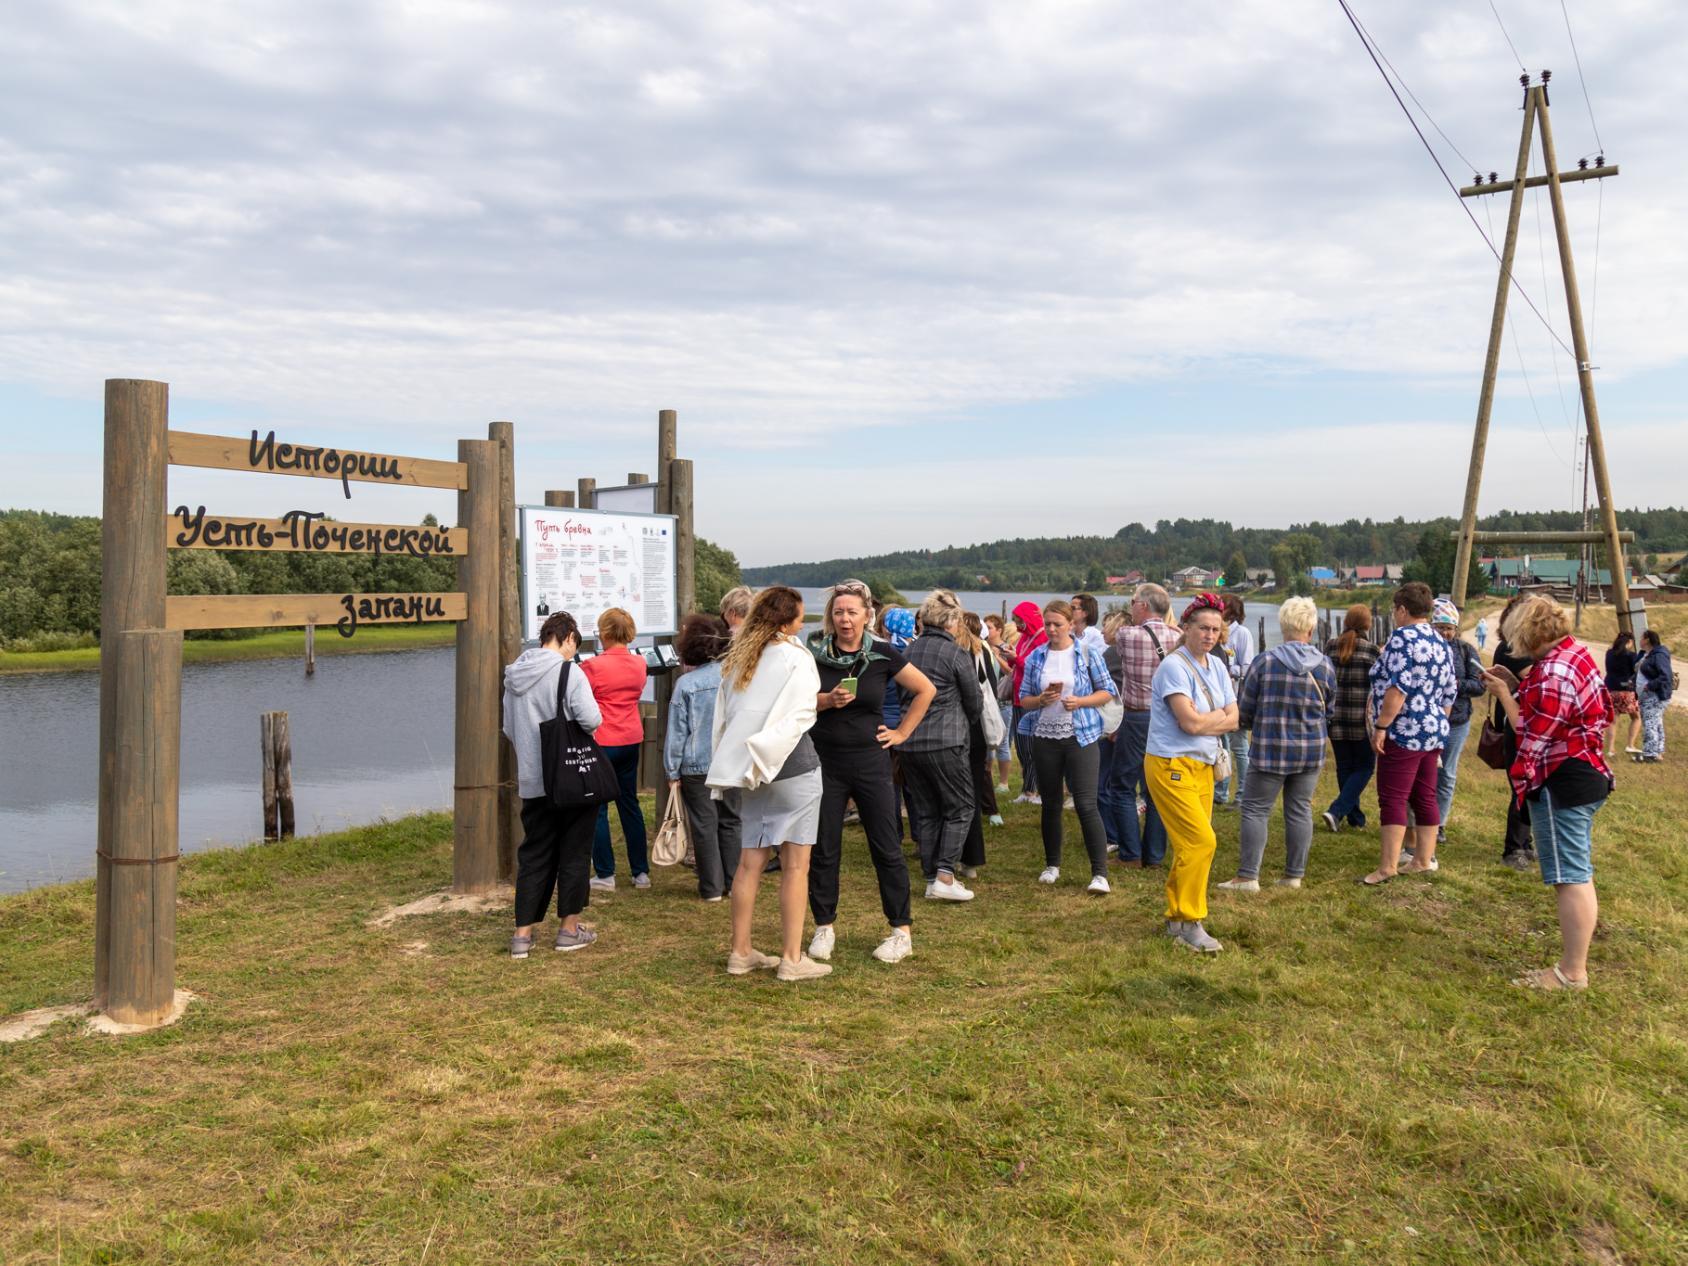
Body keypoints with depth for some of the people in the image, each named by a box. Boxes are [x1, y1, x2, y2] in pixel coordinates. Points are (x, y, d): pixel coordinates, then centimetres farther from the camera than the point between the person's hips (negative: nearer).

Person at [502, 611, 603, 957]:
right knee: (574, 853, 8)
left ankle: (523, 933, 13)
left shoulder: (514, 675, 7)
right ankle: (569, 928, 16)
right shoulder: (569, 673, -13)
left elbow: (508, 729, 14)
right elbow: (591, 720, -21)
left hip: (532, 782, 5)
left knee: (534, 855, 12)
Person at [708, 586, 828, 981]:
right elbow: (800, 716, -13)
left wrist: (735, 765, 12)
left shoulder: (735, 660, 11)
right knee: (795, 866, 0)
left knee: (750, 862, 11)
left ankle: (741, 952, 17)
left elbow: (723, 718, 10)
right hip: (793, 769, -6)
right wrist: (764, 754, -3)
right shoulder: (795, 657, -8)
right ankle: (792, 959, 4)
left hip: (752, 771, 6)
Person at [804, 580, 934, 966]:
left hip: (870, 760, -1)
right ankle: (824, 927, 21)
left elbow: (926, 690, 5)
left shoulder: (882, 654, -3)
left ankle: (901, 931, 14)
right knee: (823, 848, 6)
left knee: (886, 847, 2)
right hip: (824, 761, 1)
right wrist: (827, 700, -17)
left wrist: (902, 732, 2)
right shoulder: (814, 654, -1)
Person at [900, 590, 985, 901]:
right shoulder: (957, 654, -7)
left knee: (924, 811, 13)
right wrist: (965, 724, 22)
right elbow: (973, 701, 3)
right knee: (960, 808, 5)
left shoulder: (909, 650, 8)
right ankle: (945, 876, -3)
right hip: (945, 742, -6)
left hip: (909, 743, 6)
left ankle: (931, 877, 17)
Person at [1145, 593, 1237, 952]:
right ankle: (1190, 922, -1)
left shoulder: (1217, 666, 11)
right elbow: (1191, 722, -21)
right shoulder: (1174, 666, -14)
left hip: (1203, 767, 8)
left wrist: (1204, 720, -11)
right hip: (1172, 766, -8)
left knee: (1190, 846, 10)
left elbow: (1233, 720, 5)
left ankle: (1176, 918, 22)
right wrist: (1220, 714, -3)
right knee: (1202, 841, -13)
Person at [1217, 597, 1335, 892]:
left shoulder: (1266, 661, -11)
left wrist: (1254, 724, 19)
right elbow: (1330, 711, 10)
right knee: (1300, 810, 11)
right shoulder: (1325, 666, -3)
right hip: (1312, 751, 3)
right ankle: (1294, 874, 18)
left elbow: (1244, 708, -2)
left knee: (1255, 809, 3)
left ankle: (1248, 876, 1)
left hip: (1271, 749, -3)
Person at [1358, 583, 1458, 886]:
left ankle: (1388, 866, -7)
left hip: (1405, 733, -9)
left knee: (1392, 799, -7)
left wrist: (1380, 726, -17)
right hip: (1434, 733, 9)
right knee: (1425, 798, 13)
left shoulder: (1403, 637, -13)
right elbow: (1449, 694, 17)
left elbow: (1398, 688, -21)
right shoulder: (1441, 645, 13)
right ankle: (1424, 860, 19)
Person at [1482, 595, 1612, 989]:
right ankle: (1575, 961, 29)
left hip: (1561, 783, -11)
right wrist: (1518, 687, 10)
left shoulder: (1552, 672, -23)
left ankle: (1572, 973, 4)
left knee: (1570, 877, -4)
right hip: (1585, 773, 11)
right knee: (1576, 875, 18)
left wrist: (1504, 695, -11)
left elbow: (1533, 737, -20)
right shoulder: (1575, 653, 9)